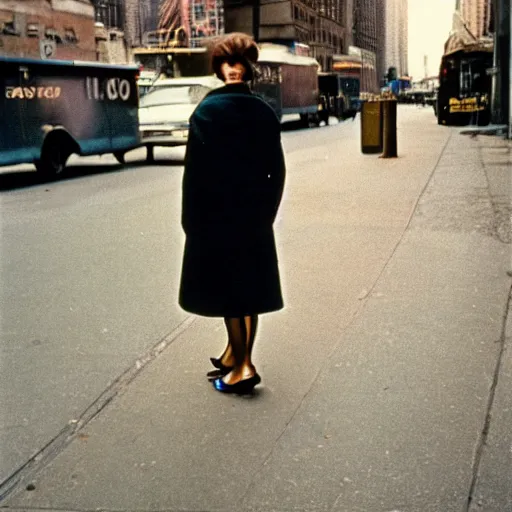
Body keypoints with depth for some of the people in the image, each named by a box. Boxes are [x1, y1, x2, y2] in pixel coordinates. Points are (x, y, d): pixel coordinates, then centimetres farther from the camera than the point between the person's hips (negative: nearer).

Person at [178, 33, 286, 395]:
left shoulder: (207, 111, -10)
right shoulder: (265, 112, 3)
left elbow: (196, 170, -13)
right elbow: (277, 171, 5)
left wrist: (191, 220, -6)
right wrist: (267, 212, 14)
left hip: (217, 213, -5)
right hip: (255, 212, 5)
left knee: (226, 287, 2)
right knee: (250, 286, 13)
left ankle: (243, 366, 2)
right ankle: (236, 355, 24)